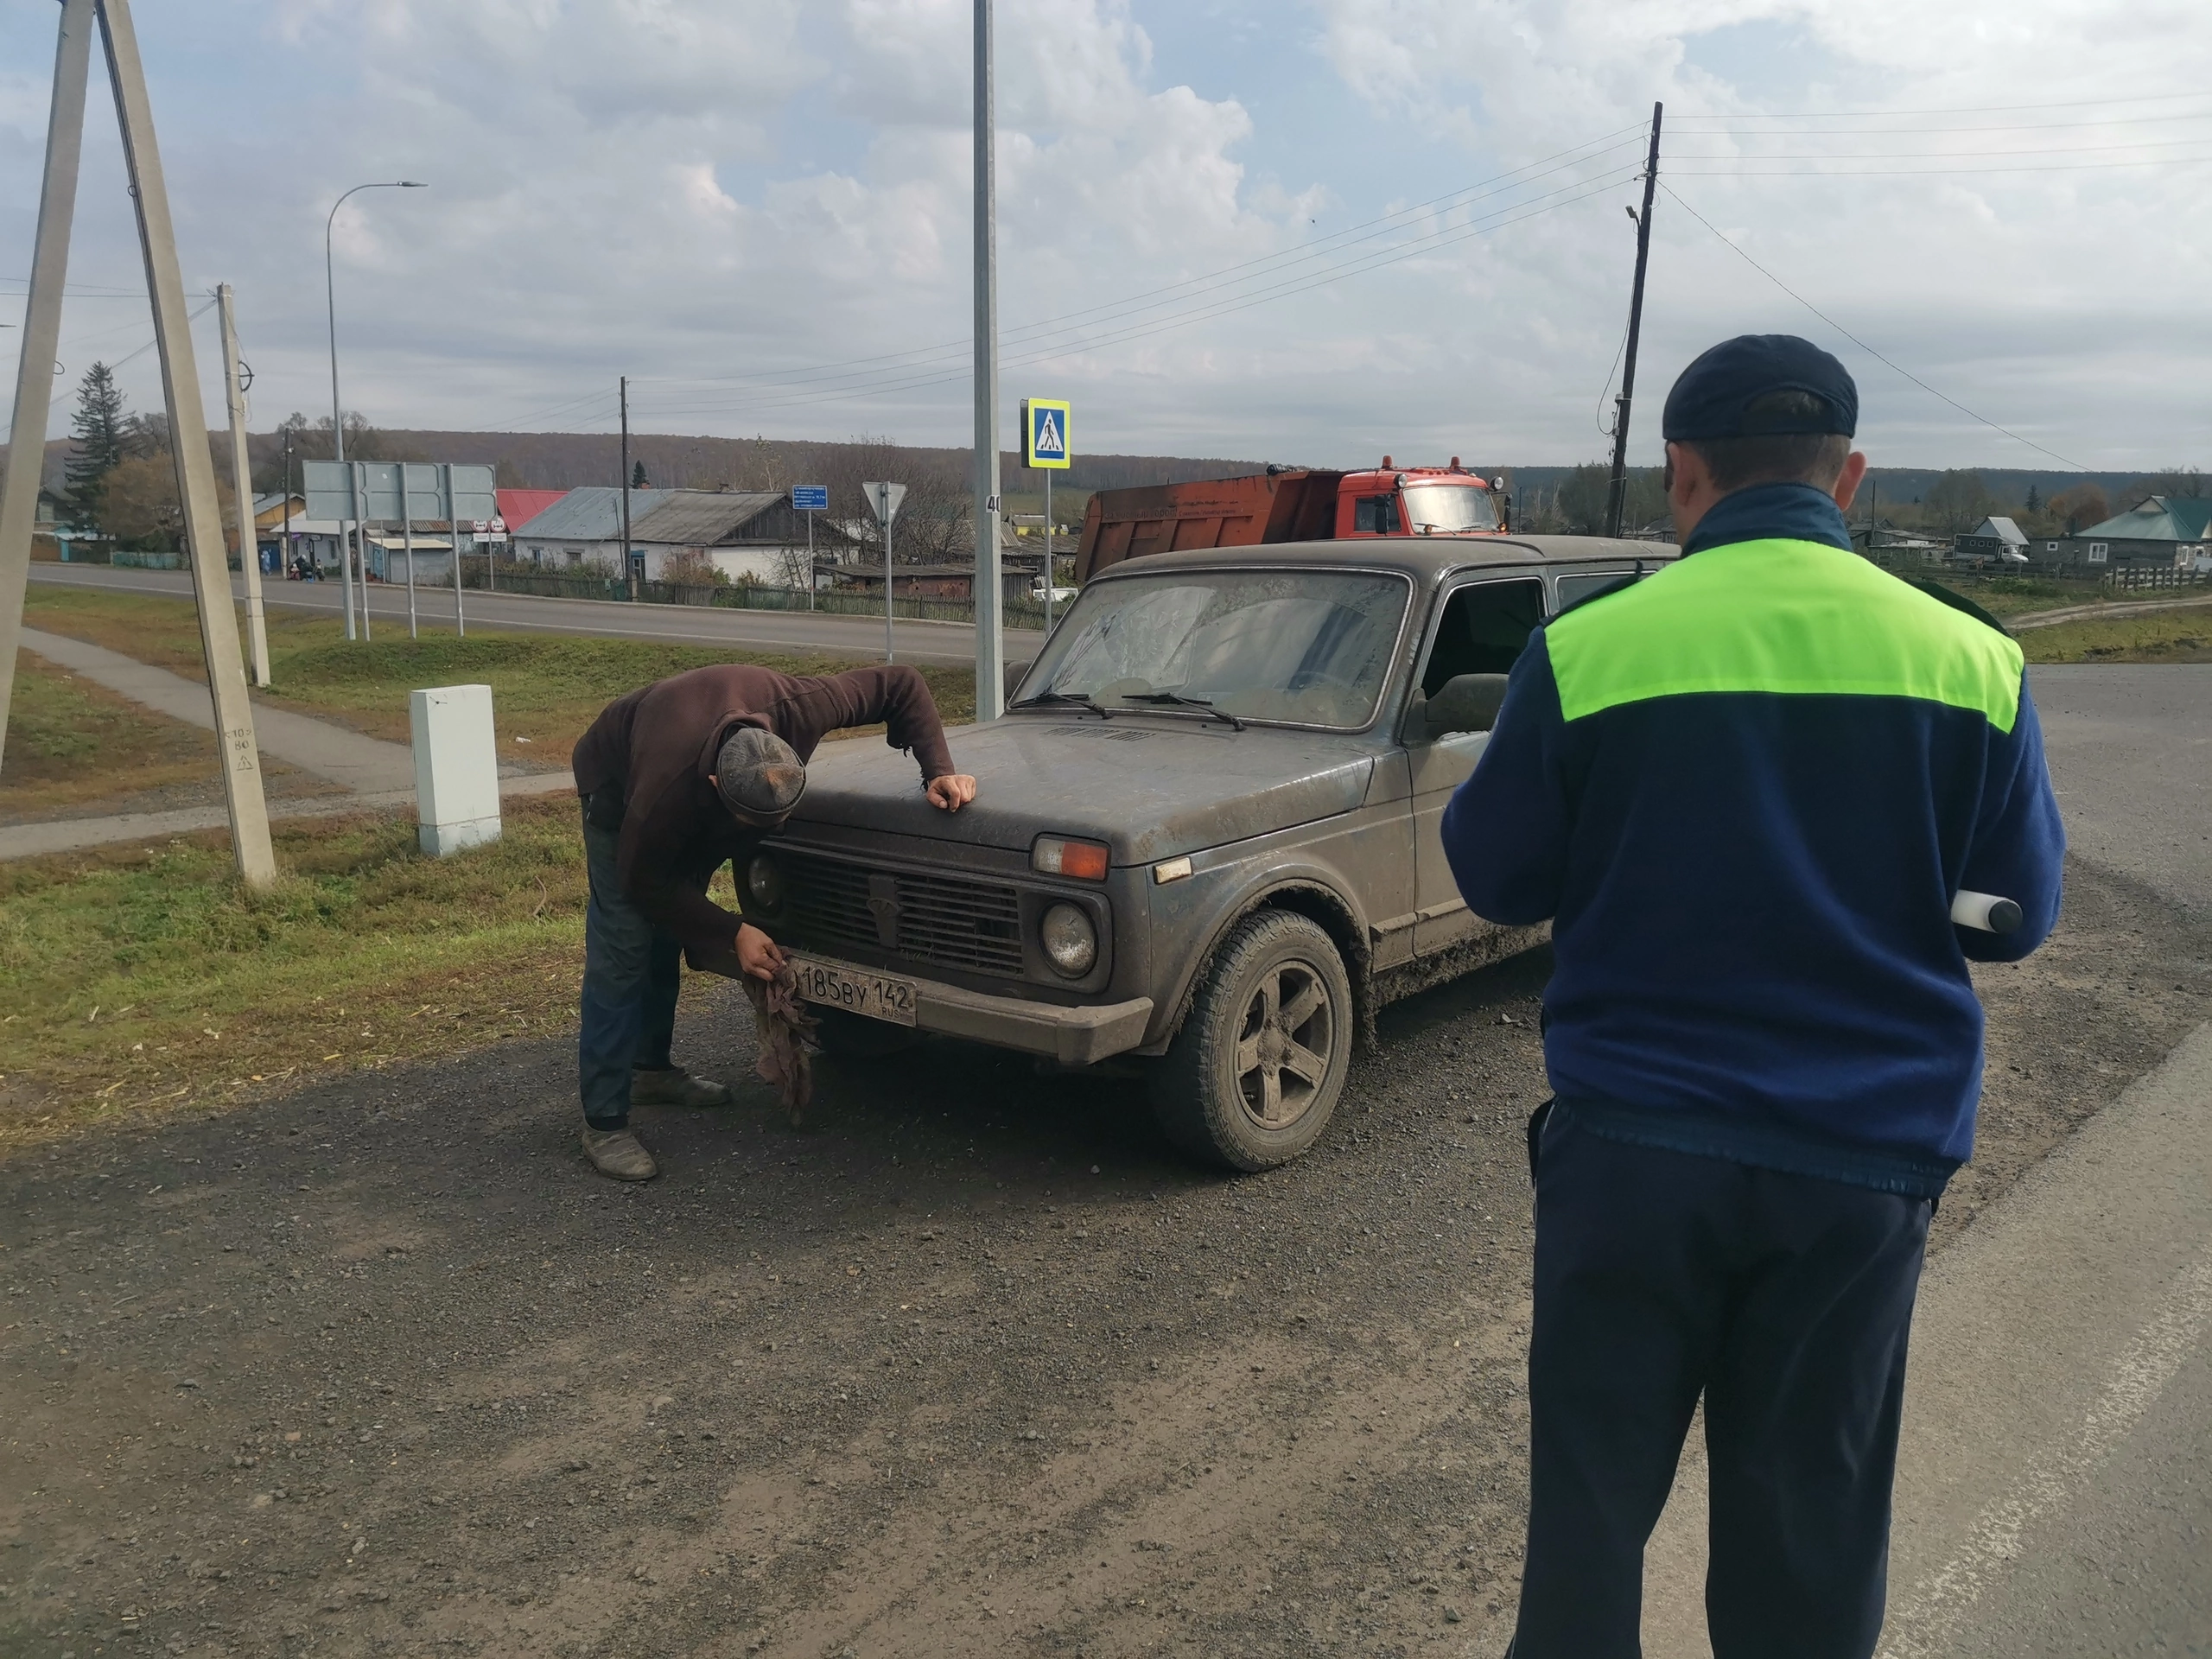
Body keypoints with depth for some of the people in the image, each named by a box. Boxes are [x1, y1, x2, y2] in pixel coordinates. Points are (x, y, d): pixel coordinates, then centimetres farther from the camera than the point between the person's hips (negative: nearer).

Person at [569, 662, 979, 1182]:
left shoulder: (799, 709, -39)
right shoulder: (666, 792, -46)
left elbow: (902, 685, -25)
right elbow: (644, 882, -26)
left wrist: (939, 770, -34)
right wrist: (734, 933, -28)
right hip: (616, 782, -5)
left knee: (668, 939, 12)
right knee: (624, 949, -13)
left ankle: (651, 1069, 31)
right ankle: (604, 1123, -8)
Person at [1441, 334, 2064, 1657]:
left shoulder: (1586, 651, -11)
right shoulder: (1974, 663, -5)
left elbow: (1494, 877, 0)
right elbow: (2020, 916, 5)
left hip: (1632, 1140, -1)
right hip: (1869, 1153, 2)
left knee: (1593, 1498, 15)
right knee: (1810, 1537, 17)